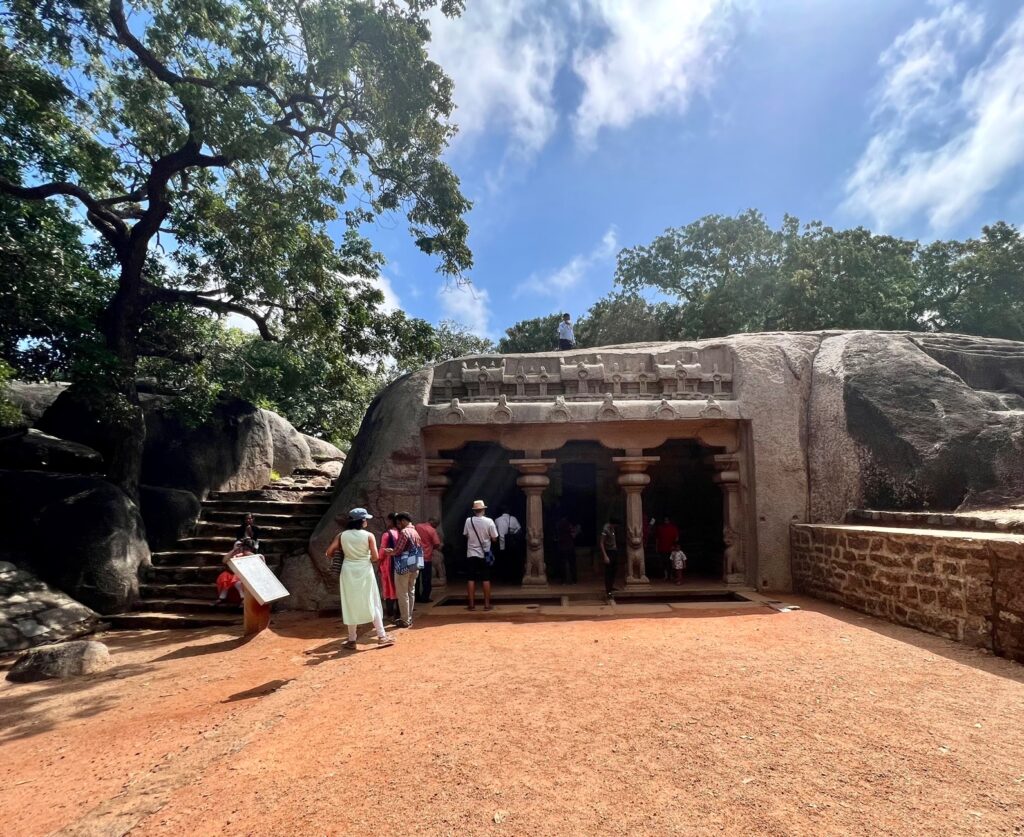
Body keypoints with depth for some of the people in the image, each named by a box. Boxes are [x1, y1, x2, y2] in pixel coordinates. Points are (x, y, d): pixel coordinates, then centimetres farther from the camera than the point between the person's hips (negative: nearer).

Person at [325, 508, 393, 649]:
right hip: (365, 571, -2)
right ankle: (381, 636, 10)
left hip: (348, 571, 2)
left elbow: (329, 552, -3)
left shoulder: (342, 535, -1)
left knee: (351, 605, 11)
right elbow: (376, 557, -10)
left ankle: (352, 640, 17)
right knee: (372, 604, 8)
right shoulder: (369, 535, -8)